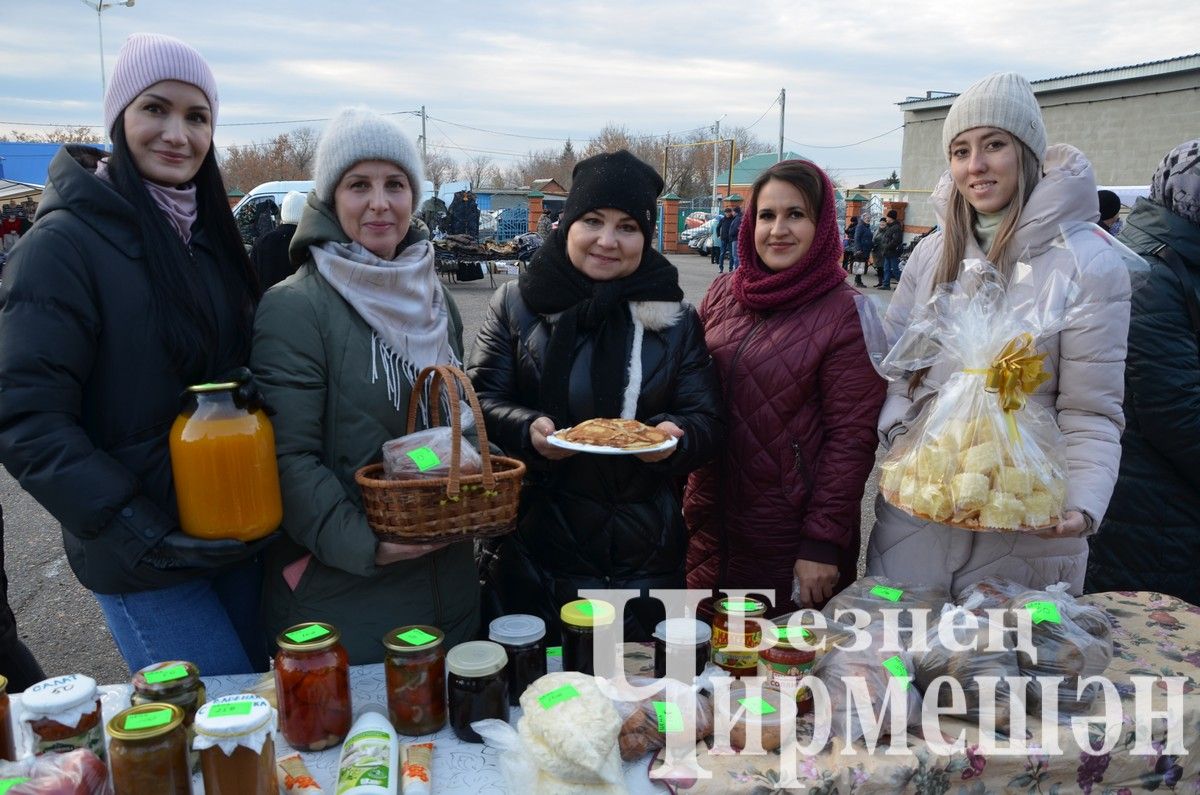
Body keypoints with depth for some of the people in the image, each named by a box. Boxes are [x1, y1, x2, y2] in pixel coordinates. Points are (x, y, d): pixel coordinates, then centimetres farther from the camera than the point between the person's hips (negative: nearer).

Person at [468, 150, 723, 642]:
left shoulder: (676, 320, 5)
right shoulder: (516, 304, 3)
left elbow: (706, 422, 3)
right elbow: (481, 399, 0)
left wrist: (675, 439, -20)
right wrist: (527, 431, -20)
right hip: (536, 549, 0)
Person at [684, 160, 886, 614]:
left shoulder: (846, 314, -11)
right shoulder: (722, 296, 3)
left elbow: (851, 438, -12)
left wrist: (823, 544, -14)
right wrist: (693, 503, 7)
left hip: (789, 540, -4)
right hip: (712, 528, 5)